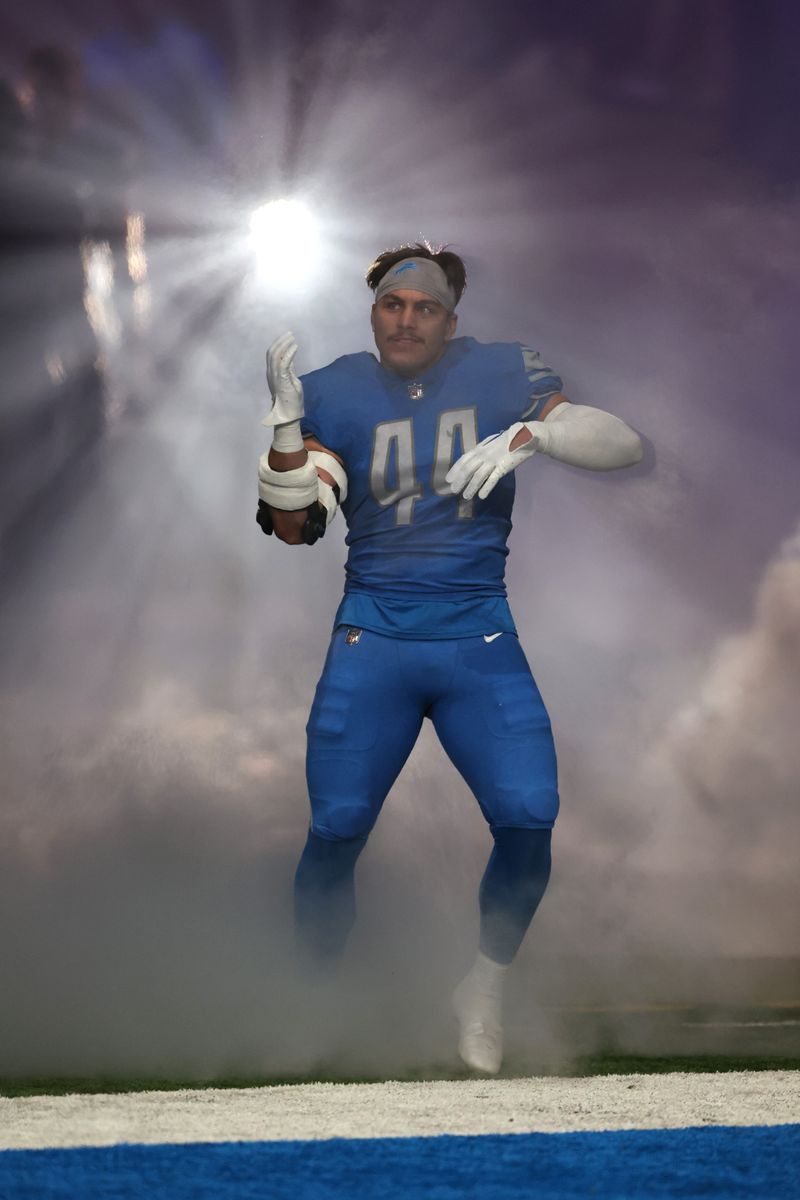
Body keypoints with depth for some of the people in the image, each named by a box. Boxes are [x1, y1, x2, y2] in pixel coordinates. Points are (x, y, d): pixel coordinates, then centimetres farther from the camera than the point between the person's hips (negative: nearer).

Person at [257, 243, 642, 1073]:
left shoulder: (499, 375, 2)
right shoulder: (337, 392, 3)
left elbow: (623, 444, -4)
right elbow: (292, 526, -3)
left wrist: (527, 434, -21)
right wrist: (286, 421, -18)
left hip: (479, 638, 0)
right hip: (372, 640, 0)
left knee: (528, 820, -11)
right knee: (335, 831, -6)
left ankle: (483, 995, 13)